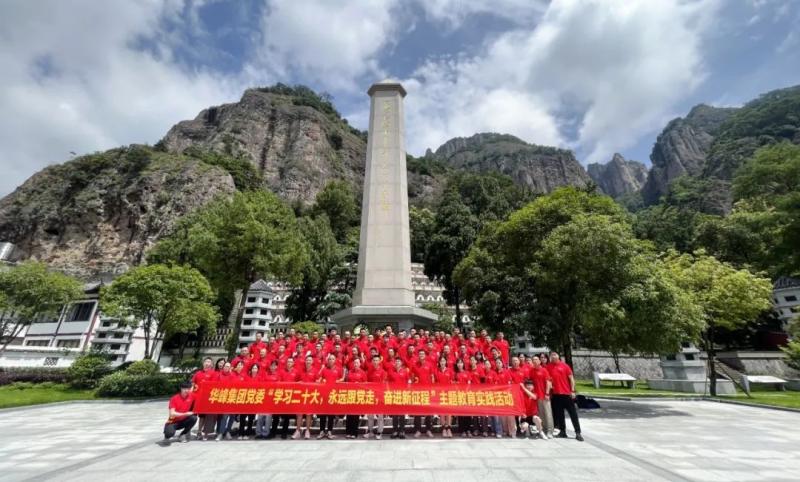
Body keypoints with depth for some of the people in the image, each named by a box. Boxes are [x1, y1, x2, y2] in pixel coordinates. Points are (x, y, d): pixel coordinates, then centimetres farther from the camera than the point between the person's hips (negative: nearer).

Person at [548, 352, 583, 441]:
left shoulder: (564, 365, -2)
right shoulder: (549, 366, 1)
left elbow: (571, 378, 0)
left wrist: (572, 391, -5)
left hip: (567, 393, -2)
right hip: (556, 394, 2)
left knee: (573, 413, 1)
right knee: (559, 414, 9)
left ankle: (578, 433, 8)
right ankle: (563, 431, 20)